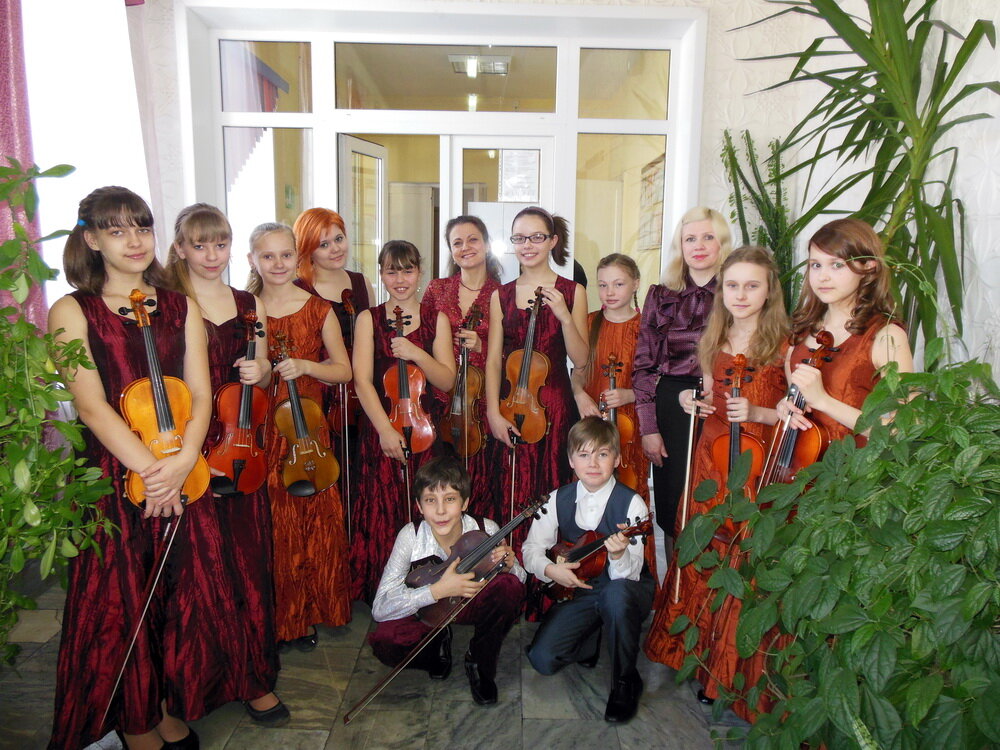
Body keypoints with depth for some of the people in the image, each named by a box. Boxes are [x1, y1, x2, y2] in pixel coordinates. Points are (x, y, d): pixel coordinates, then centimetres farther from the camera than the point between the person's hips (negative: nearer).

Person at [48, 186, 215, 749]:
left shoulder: (181, 308, 8)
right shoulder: (72, 312, -1)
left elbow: (201, 395, 0)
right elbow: (91, 405, -11)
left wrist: (183, 460, -17)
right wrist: (149, 470, -20)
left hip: (184, 479, 3)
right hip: (112, 482, -3)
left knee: (192, 603, 9)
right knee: (122, 613, 5)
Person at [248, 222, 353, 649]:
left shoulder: (318, 309, 1)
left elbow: (343, 371, 1)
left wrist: (305, 366, -15)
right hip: (260, 431, 0)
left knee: (313, 526, 5)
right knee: (270, 529, 3)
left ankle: (307, 613, 24)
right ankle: (274, 616, 22)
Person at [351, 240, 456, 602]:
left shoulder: (436, 319, 6)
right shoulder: (369, 319, 3)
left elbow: (447, 381, 0)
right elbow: (362, 380, -7)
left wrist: (417, 354, -17)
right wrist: (385, 429, -17)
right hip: (380, 427, -1)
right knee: (383, 513, -1)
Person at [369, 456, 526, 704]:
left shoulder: (486, 530, -24)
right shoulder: (411, 536, -27)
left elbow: (521, 579, -8)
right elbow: (380, 608, -30)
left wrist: (509, 565, -33)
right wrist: (438, 590, -42)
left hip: (475, 605, 1)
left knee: (510, 586, -30)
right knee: (385, 641, -31)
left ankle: (480, 662, -3)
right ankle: (438, 644, 6)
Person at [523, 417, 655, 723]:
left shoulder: (631, 503, -16)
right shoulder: (559, 500, -5)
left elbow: (629, 575, -21)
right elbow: (531, 549, 3)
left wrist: (618, 555, -43)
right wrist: (550, 569, -17)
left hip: (625, 587, -3)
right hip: (578, 590, 3)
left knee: (616, 592, -40)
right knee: (543, 658, -16)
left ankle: (625, 681, -13)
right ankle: (592, 637, 18)